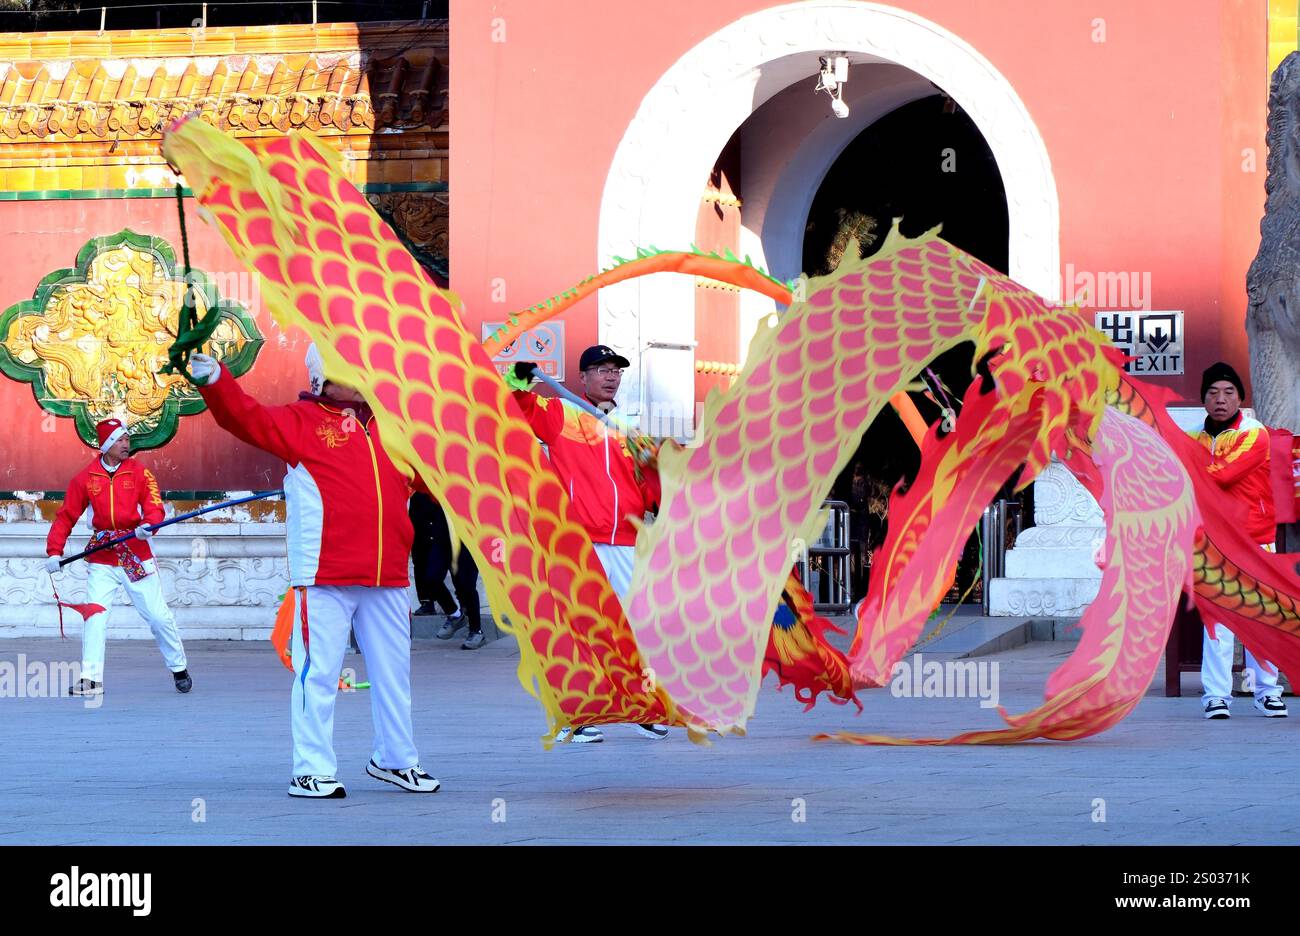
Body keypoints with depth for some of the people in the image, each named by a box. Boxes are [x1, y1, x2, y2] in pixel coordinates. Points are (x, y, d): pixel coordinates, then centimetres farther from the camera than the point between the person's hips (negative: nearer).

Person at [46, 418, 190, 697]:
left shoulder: (138, 472, 2)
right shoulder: (85, 478, 3)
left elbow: (153, 504, -8)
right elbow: (66, 517, 4)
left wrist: (148, 524, -30)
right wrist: (54, 551, -6)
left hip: (137, 552, -1)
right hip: (101, 557, 1)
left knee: (158, 616, 2)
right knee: (95, 616, -10)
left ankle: (179, 670, 20)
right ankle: (91, 679, -7)